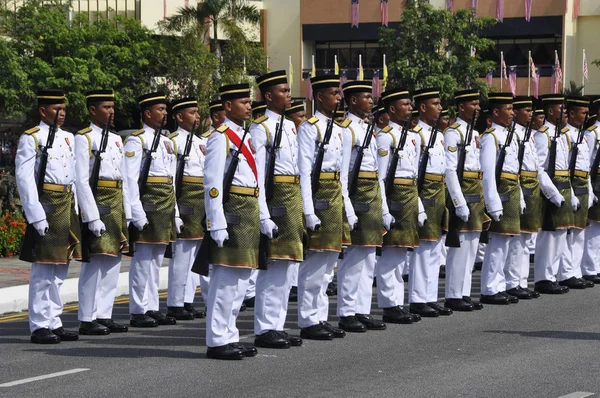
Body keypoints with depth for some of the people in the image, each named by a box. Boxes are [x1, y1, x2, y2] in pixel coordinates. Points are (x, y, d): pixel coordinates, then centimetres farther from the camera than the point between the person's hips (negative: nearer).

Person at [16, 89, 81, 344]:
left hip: (67, 206, 7)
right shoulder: (31, 139, -6)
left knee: (59, 270, 11)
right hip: (46, 205, -7)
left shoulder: (68, 138, 16)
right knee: (43, 271, -6)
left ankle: (54, 323, 17)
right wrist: (36, 215, -19)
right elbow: (24, 179, -12)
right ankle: (40, 327, -2)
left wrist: (75, 210, 11)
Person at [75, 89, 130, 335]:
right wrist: (93, 217, -19)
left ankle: (104, 316, 14)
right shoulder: (84, 139, -7)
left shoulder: (116, 139, 16)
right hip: (96, 203, -8)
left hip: (117, 205, 8)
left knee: (113, 262, 8)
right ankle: (87, 320, -3)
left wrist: (127, 213, 12)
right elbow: (81, 180, -14)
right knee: (95, 262, -8)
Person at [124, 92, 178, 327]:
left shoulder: (168, 141, 16)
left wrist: (175, 213, 15)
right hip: (148, 203, -8)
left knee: (157, 258, 11)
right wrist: (137, 213, -19)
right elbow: (130, 180, -13)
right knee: (143, 259, -5)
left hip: (166, 206, 8)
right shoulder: (136, 141, -7)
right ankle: (138, 312, -2)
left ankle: (152, 309, 16)